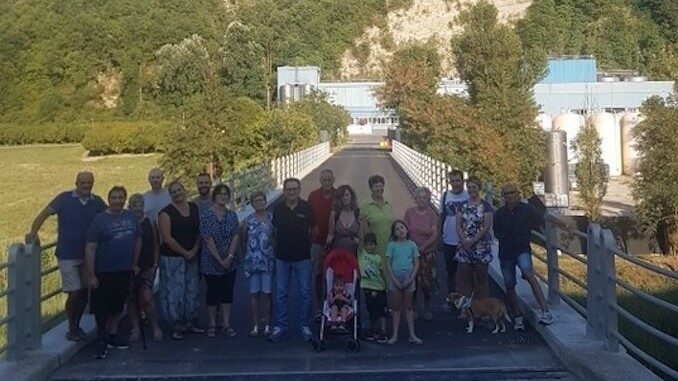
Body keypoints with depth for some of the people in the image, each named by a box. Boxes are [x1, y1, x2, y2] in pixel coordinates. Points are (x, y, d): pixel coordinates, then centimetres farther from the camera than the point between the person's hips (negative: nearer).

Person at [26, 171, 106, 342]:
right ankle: (71, 329, 14)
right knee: (74, 292, -5)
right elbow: (44, 213, -15)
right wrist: (33, 231, -28)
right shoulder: (64, 199, -7)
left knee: (84, 292, 11)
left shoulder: (97, 202, 3)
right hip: (67, 256, -4)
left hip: (88, 255, 4)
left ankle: (77, 325, 30)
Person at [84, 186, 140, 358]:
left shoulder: (131, 217, 6)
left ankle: (112, 336, 30)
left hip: (124, 272, 5)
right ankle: (101, 340, 15)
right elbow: (90, 249, -12)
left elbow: (137, 240, 17)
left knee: (117, 306, 15)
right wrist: (90, 275, -15)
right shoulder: (99, 219, -9)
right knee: (102, 308, 1)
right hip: (104, 273, -5)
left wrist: (134, 264, 13)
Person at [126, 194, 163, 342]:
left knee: (146, 297, -13)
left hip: (147, 267, 0)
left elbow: (156, 246, 9)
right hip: (129, 268, 0)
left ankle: (155, 327, 0)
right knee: (131, 299, 7)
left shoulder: (150, 223, 5)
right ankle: (135, 328, 19)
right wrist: (131, 266, -5)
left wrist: (154, 265, 1)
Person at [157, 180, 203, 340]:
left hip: (192, 258, 5)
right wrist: (185, 253, -12)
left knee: (192, 290, 11)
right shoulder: (166, 213, -8)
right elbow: (167, 238, -14)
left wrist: (194, 250, -4)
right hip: (172, 258, -5)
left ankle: (190, 322, 24)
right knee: (174, 291, -3)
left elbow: (199, 231, 10)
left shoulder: (194, 208, 8)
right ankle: (177, 325, 8)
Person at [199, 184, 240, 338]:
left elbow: (236, 236, -1)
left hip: (229, 263, 4)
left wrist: (230, 256, -13)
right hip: (210, 263, -3)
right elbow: (208, 239, -13)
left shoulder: (232, 215, 5)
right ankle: (212, 325, 17)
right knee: (212, 293, 6)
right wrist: (219, 259, -16)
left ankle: (226, 325, 13)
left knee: (227, 293, 6)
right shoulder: (205, 215, -8)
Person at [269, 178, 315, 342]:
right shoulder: (278, 208, 3)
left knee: (305, 292, 3)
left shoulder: (306, 208, -2)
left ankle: (305, 326, 13)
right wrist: (281, 244, 9)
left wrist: (305, 242, 4)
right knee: (281, 293, 5)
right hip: (282, 256, 1)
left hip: (302, 256, -1)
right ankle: (279, 327, 13)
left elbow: (312, 229, 9)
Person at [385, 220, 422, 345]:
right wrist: (394, 279, -11)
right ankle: (395, 335, 11)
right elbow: (388, 264, -3)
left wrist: (411, 278, -10)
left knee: (408, 307, 8)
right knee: (396, 308, 5)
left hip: (408, 279, 1)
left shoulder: (412, 245, 0)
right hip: (395, 279, -1)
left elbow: (416, 264, 0)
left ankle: (412, 335, 13)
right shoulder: (392, 245, -2)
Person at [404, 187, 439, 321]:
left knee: (427, 281, 0)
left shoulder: (432, 214, -2)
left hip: (427, 253, 0)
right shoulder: (410, 212, 0)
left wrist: (423, 247, -16)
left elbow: (435, 235, -6)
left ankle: (427, 308, 19)